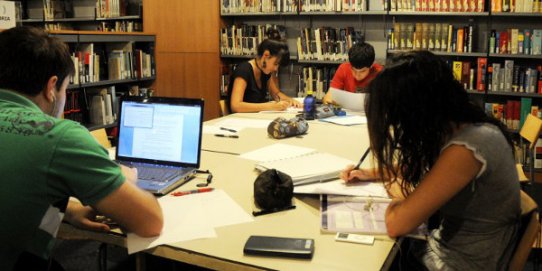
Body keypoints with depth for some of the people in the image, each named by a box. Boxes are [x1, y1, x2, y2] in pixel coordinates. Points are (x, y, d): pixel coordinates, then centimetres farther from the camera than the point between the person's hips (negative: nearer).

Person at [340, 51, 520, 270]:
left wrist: (398, 195, -7)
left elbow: (396, 225, -27)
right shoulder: (457, 124, -4)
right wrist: (371, 174, 10)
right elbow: (422, 164, 17)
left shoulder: (466, 149, -31)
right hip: (448, 246, 7)